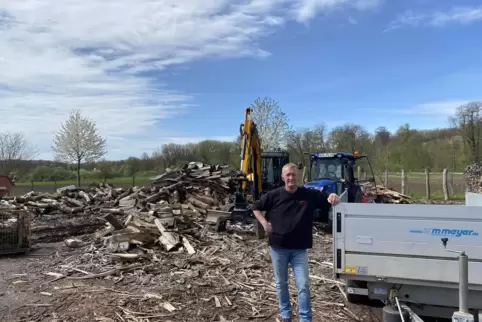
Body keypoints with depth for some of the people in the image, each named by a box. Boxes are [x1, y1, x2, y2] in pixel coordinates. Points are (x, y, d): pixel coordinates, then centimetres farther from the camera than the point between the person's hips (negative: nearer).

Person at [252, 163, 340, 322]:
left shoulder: (309, 195, -6)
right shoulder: (273, 195, -5)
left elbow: (328, 199, -1)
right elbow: (256, 207, 7)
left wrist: (333, 196, -25)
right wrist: (264, 223, -6)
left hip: (299, 249, -1)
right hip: (278, 248, 1)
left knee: (303, 286, 0)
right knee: (281, 284, 15)